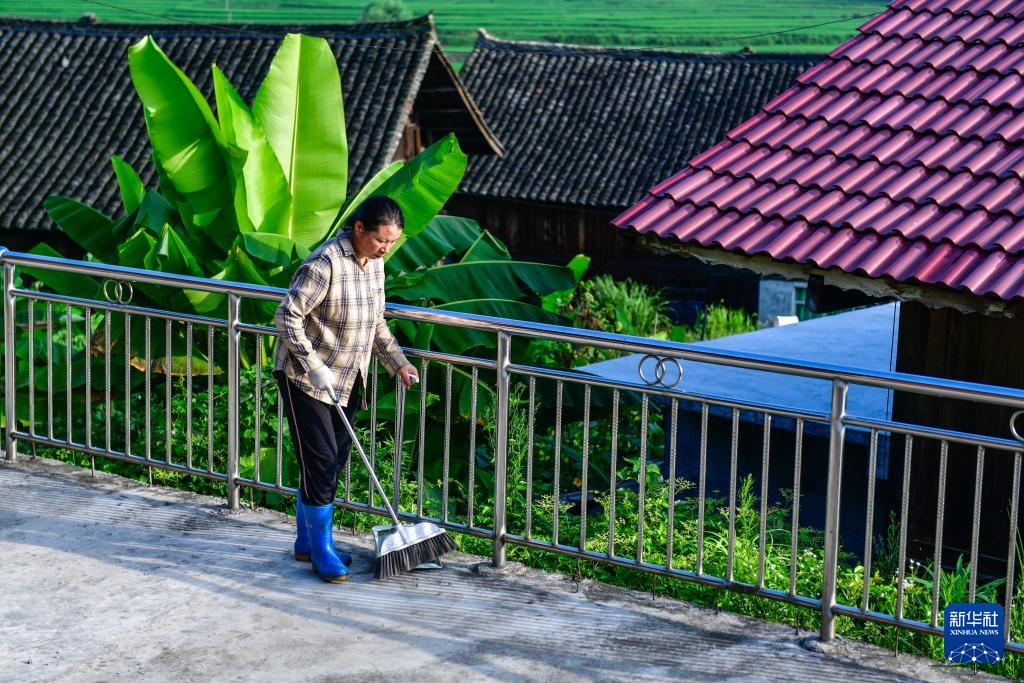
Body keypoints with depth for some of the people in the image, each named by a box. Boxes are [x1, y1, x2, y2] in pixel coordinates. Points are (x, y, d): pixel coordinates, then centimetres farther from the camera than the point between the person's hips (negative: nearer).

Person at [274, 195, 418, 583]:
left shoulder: (375, 263, 3)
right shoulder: (326, 263, -23)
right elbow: (287, 316, -21)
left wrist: (398, 362, 7)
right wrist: (314, 366, -24)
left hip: (346, 381, 8)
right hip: (304, 378, -8)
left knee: (334, 462, 11)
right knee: (321, 462, -8)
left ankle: (306, 542, 25)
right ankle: (322, 551, 3)